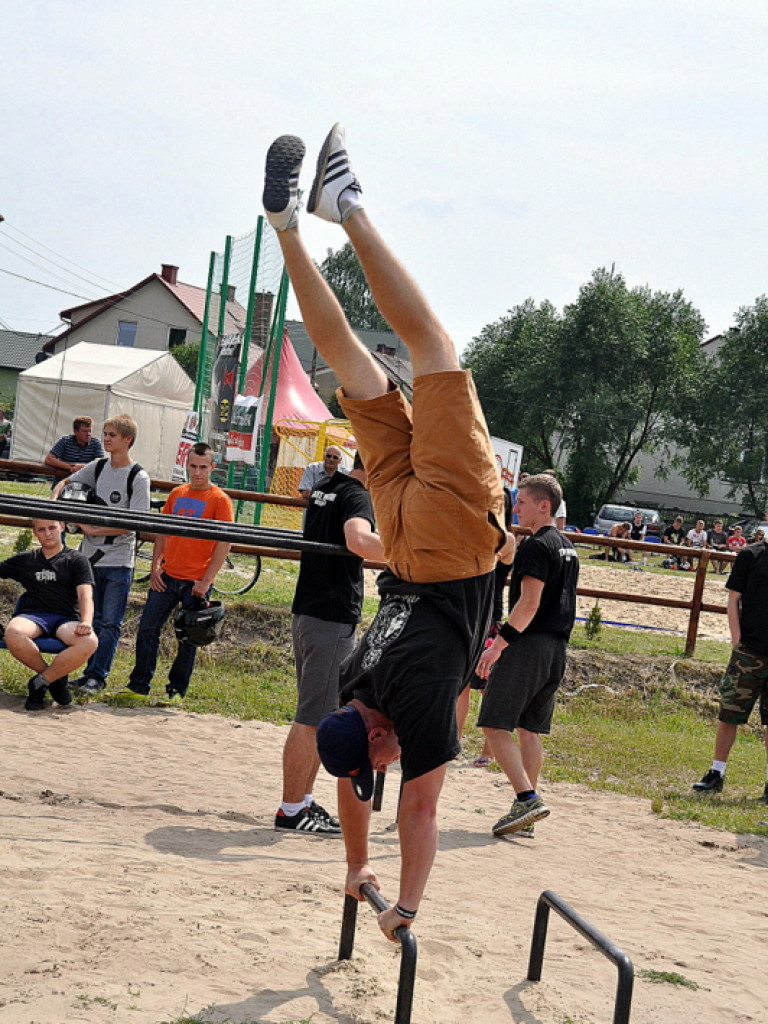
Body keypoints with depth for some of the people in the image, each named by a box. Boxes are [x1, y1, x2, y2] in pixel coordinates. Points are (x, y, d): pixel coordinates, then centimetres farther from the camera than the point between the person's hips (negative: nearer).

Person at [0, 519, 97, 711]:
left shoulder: (77, 560, 14)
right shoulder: (24, 560, 23)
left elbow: (85, 595, 0)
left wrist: (86, 623, -19)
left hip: (65, 619, -1)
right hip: (31, 616, 1)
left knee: (89, 642, -36)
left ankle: (39, 683, -18)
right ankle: (56, 679, -14)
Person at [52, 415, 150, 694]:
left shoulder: (138, 477, -10)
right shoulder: (97, 467, 6)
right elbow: (64, 483, 19)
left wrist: (94, 530, -16)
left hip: (118, 561, -5)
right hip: (90, 556, 5)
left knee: (110, 623, -2)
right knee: (92, 619, 12)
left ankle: (97, 676, 2)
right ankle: (90, 671, 19)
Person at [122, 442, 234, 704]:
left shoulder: (219, 500, -5)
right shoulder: (177, 494, 10)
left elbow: (225, 543, -9)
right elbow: (163, 533, 16)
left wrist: (206, 580, -14)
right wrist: (156, 566, 4)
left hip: (196, 582, -4)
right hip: (167, 576, 5)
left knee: (188, 639, 4)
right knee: (147, 628, 2)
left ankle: (177, 690, 14)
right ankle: (139, 686, 10)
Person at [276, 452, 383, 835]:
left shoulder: (324, 488, 15)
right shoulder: (357, 496, -14)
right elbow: (359, 541, -36)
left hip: (307, 613, 10)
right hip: (333, 620, -10)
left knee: (317, 714, 18)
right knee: (314, 718, -5)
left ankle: (303, 799, 24)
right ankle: (291, 811, 0)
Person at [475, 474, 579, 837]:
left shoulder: (536, 546, -12)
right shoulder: (567, 546, 17)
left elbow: (529, 603, -20)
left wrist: (499, 643, -21)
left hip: (529, 644, -9)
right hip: (556, 649, 9)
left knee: (495, 724, -8)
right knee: (529, 728, 13)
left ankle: (527, 799, -16)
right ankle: (527, 806, 14)